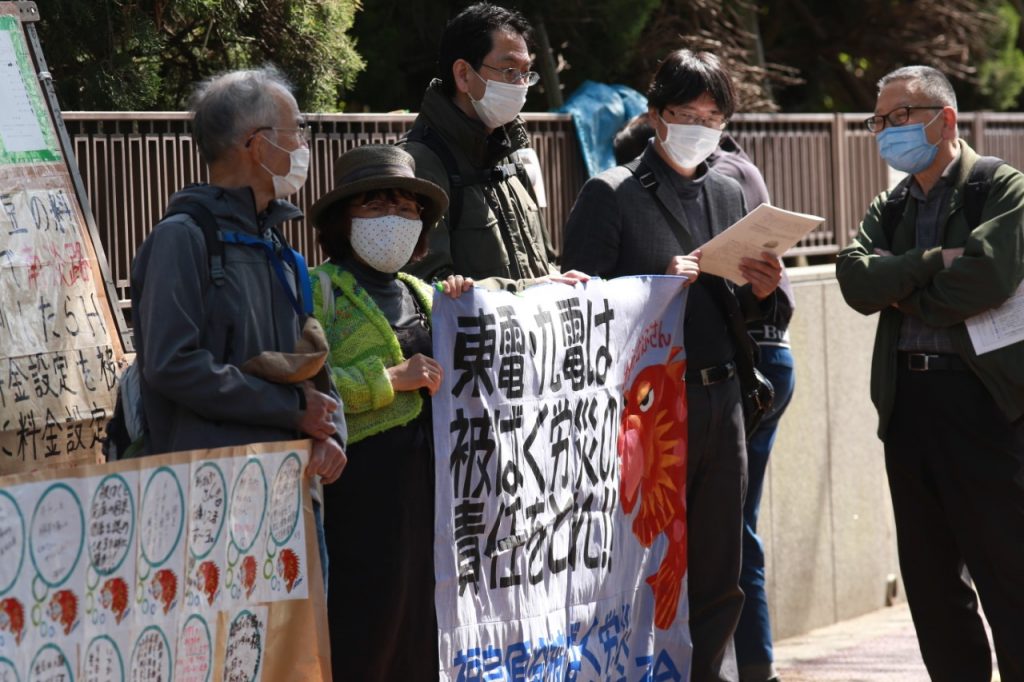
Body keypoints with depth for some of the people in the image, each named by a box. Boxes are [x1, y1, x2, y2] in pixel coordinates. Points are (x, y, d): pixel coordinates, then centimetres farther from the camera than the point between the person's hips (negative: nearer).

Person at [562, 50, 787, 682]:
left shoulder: (729, 195, 15)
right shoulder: (610, 195, -1)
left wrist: (762, 292, -3)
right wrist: (663, 283, -17)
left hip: (720, 397, 5)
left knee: (719, 576, 8)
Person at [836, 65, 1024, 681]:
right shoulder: (891, 208, 17)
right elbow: (857, 279, 0)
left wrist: (906, 297, -4)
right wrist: (933, 264, -13)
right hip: (908, 400, 7)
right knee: (931, 577, 10)